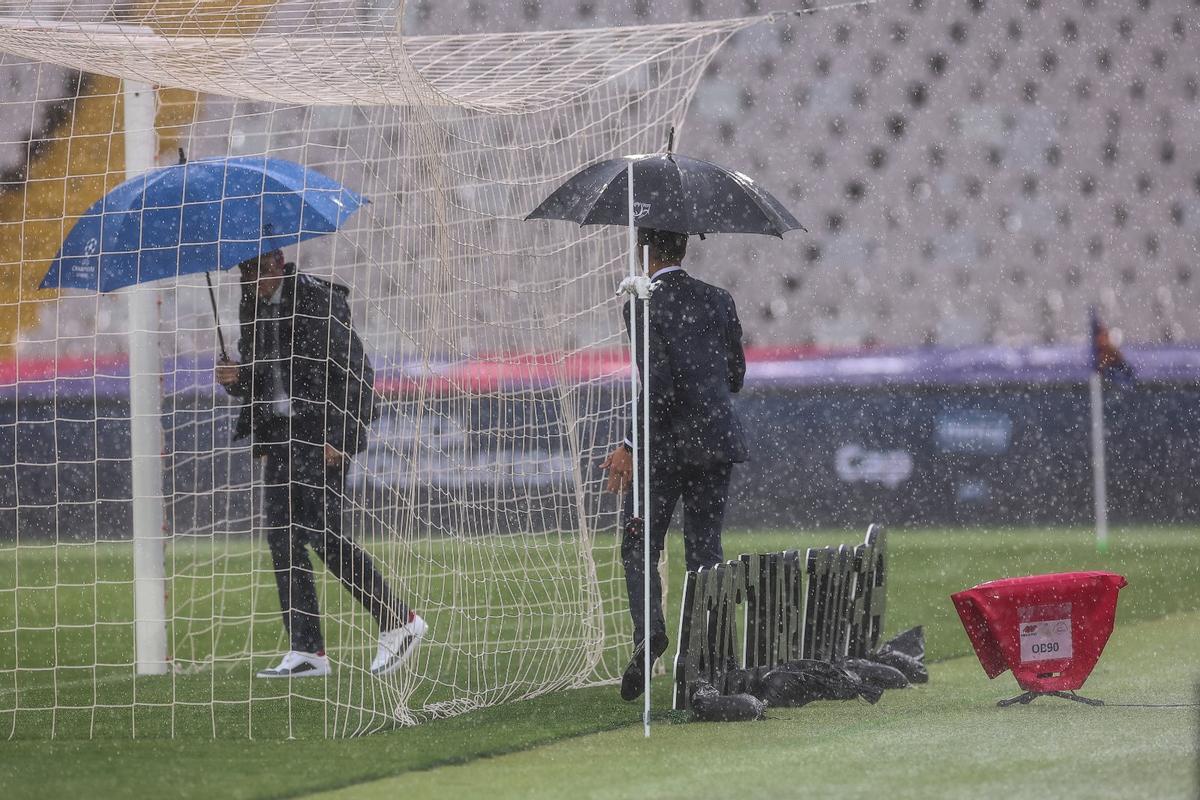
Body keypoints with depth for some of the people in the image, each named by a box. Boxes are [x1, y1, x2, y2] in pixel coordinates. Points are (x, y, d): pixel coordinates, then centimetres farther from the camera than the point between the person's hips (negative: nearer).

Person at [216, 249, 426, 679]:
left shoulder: (318, 300, -12)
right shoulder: (253, 306, 12)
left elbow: (356, 373, -13)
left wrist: (339, 436, -17)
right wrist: (236, 378, -1)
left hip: (321, 433, -8)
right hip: (279, 433, 8)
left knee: (322, 534, -12)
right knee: (281, 536, 1)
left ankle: (399, 620, 2)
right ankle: (306, 652, 2)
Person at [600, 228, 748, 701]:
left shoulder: (644, 306, -11)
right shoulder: (719, 301, 6)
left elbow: (658, 386, -18)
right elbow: (735, 377, 11)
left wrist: (630, 446, -13)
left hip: (663, 446, -5)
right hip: (715, 440, 5)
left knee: (639, 547, 7)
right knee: (705, 549, 10)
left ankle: (649, 629, -16)